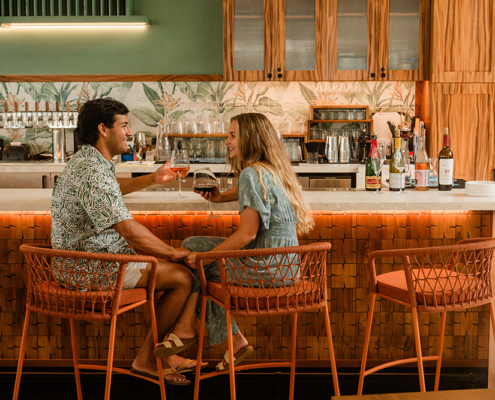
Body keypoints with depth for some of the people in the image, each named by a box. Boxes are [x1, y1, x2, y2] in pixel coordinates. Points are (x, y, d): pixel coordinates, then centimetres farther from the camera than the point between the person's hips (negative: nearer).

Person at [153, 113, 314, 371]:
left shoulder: (252, 173, -16)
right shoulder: (275, 171, 13)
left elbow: (247, 234, -21)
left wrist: (204, 255, -13)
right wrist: (219, 197, 15)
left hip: (268, 267, -9)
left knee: (191, 247, 2)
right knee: (206, 272, 16)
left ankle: (185, 327, 11)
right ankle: (234, 341, 13)